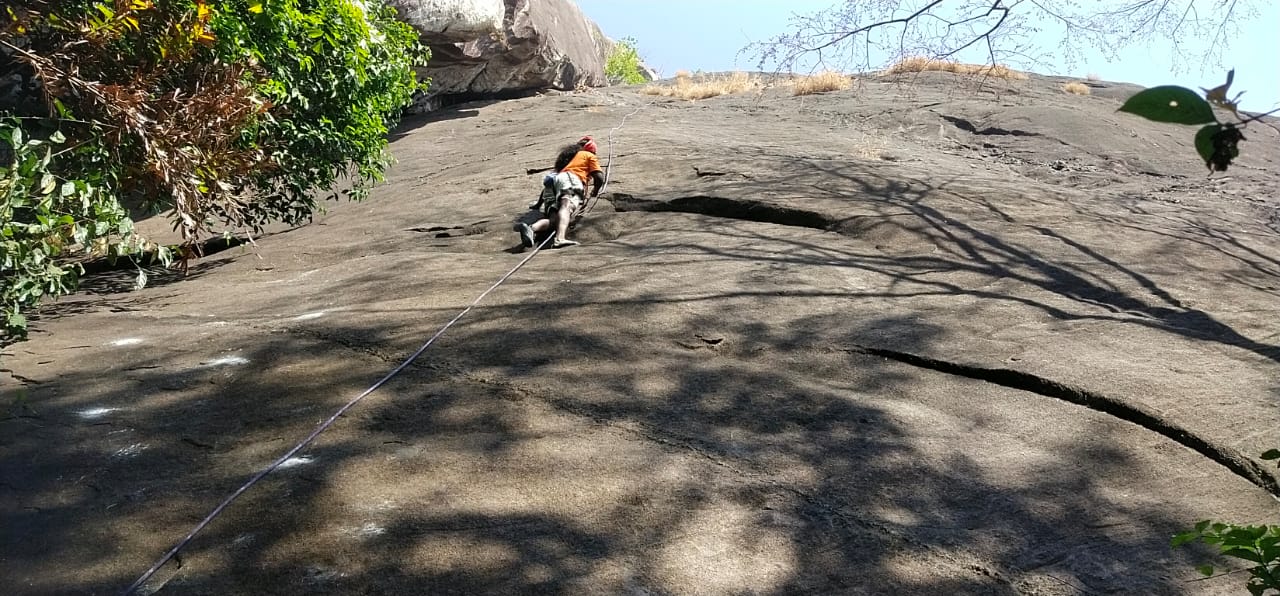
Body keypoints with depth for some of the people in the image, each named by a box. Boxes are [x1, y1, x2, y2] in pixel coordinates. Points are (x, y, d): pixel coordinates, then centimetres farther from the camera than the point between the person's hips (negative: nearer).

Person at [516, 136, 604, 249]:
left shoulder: (568, 156, 43)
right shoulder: (590, 156, 27)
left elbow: (548, 182, 40)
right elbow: (599, 177, 9)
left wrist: (539, 203, 49)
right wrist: (595, 192, 30)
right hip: (571, 180, -6)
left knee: (553, 219, -15)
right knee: (566, 207, -33)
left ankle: (530, 229, -46)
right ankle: (560, 239, -63)